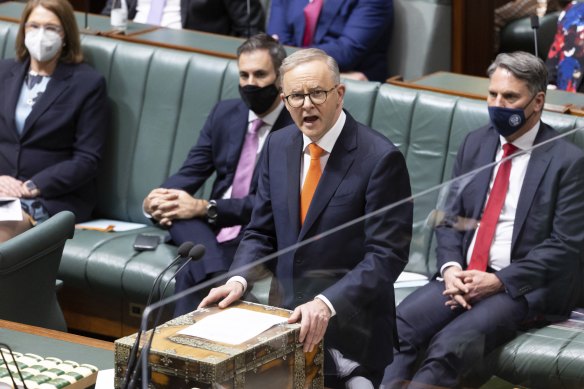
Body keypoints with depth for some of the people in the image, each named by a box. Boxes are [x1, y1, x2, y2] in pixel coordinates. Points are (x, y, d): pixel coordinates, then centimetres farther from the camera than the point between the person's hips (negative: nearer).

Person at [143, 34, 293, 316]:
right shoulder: (225, 113, 14)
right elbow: (191, 173, 12)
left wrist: (206, 208, -22)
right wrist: (158, 198, -11)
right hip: (211, 228, 5)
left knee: (193, 271, -33)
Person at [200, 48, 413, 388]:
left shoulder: (380, 158, -12)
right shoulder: (279, 146, 7)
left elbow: (387, 255, -14)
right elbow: (261, 232, 13)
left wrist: (327, 304, -25)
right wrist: (239, 279, -7)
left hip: (346, 317, -6)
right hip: (286, 309, 6)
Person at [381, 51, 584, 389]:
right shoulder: (476, 144, 15)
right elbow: (451, 218, 15)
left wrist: (499, 281, -16)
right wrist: (451, 267, -6)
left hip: (523, 286, -5)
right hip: (463, 276, 5)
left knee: (449, 345, -31)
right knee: (397, 329, -24)